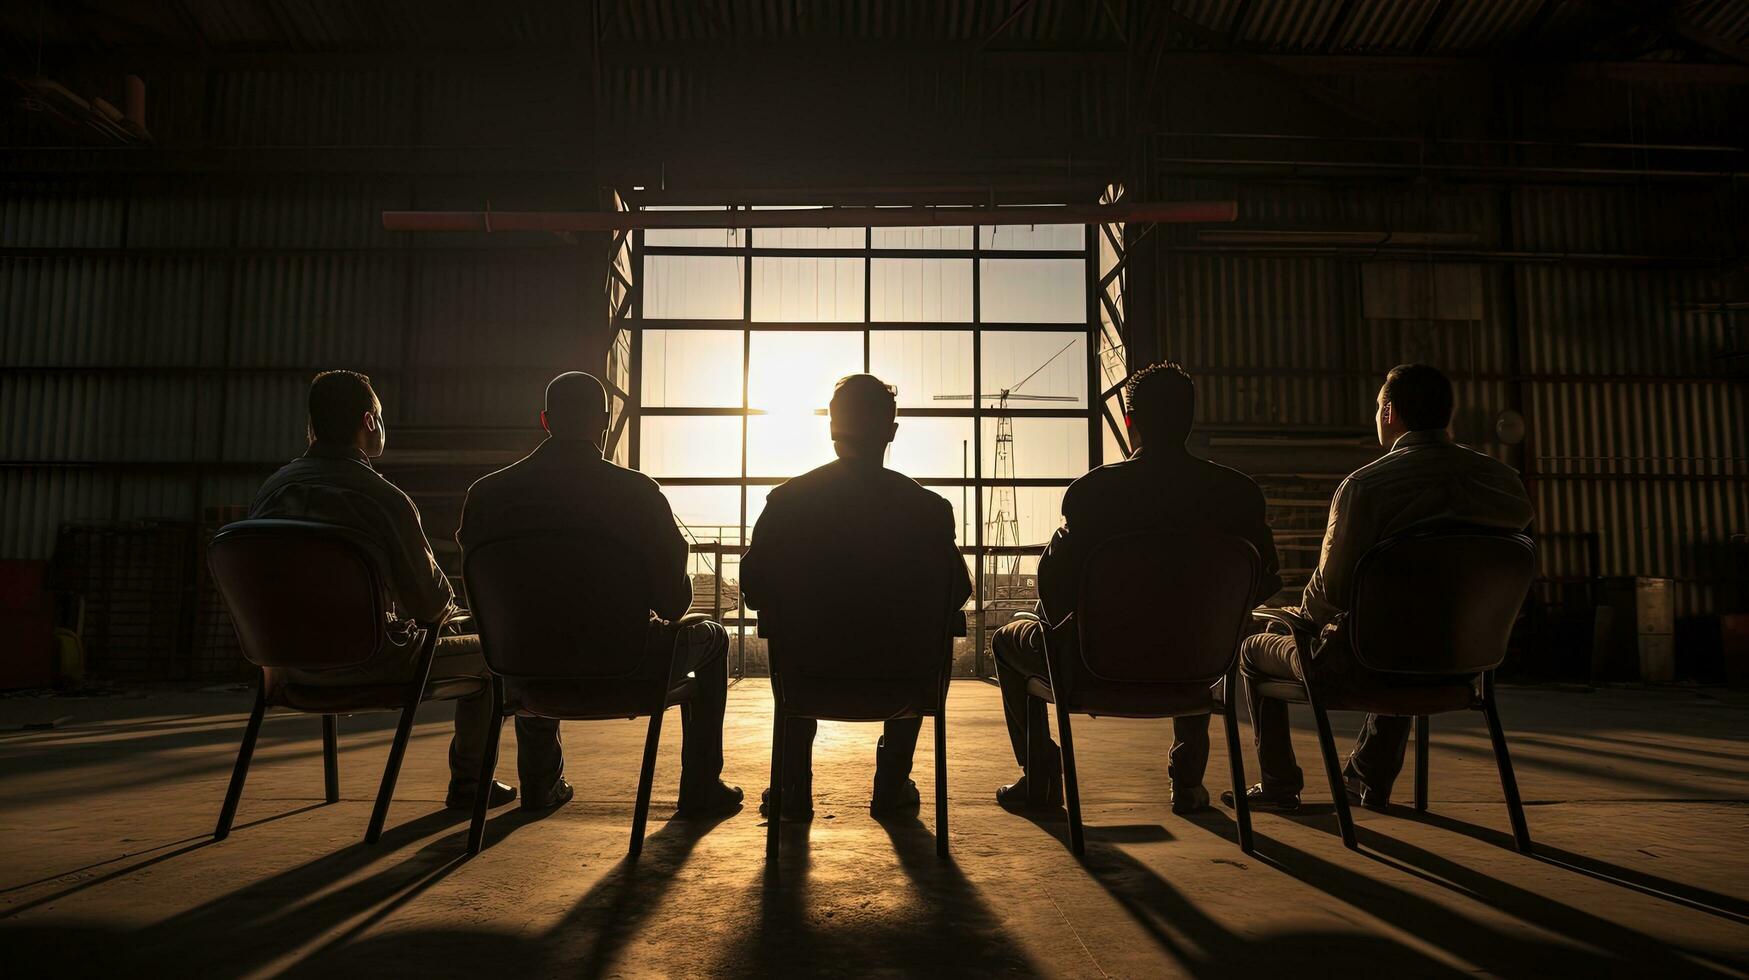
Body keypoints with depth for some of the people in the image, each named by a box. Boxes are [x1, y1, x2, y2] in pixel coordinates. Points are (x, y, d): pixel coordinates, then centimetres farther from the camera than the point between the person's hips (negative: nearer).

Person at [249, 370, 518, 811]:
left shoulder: (269, 491, -2)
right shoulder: (384, 500, -21)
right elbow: (430, 605, -16)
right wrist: (450, 604, 9)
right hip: (370, 667, -7)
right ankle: (467, 781, 22)